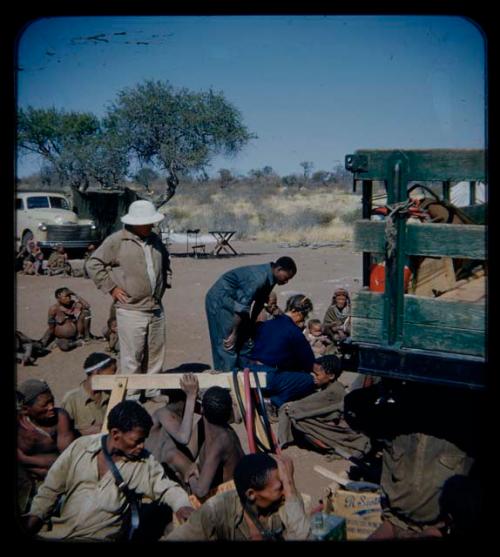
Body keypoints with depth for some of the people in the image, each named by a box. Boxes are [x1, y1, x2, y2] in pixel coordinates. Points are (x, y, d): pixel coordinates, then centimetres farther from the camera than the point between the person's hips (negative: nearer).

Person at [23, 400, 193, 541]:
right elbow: (51, 489, 9)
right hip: (55, 532, 1)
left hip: (99, 537, 0)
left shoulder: (145, 463, 0)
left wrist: (182, 505, -20)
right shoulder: (80, 446, 2)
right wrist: (34, 518, 0)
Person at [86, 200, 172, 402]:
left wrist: (165, 282, 17)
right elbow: (93, 264, -6)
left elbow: (166, 263, 30)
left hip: (156, 308, 7)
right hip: (131, 310, -6)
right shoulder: (117, 241, -9)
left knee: (155, 353, 14)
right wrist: (111, 287, -8)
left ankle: (153, 390, 29)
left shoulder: (155, 240, 11)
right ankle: (131, 396, 9)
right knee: (132, 356, -2)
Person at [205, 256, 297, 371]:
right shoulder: (259, 278, -30)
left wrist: (251, 326, 18)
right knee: (228, 345, -10)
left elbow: (259, 303, 12)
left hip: (232, 299, 10)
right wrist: (233, 333, -22)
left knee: (244, 341, 10)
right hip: (220, 300, -10)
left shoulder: (269, 278, -1)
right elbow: (242, 307, -28)